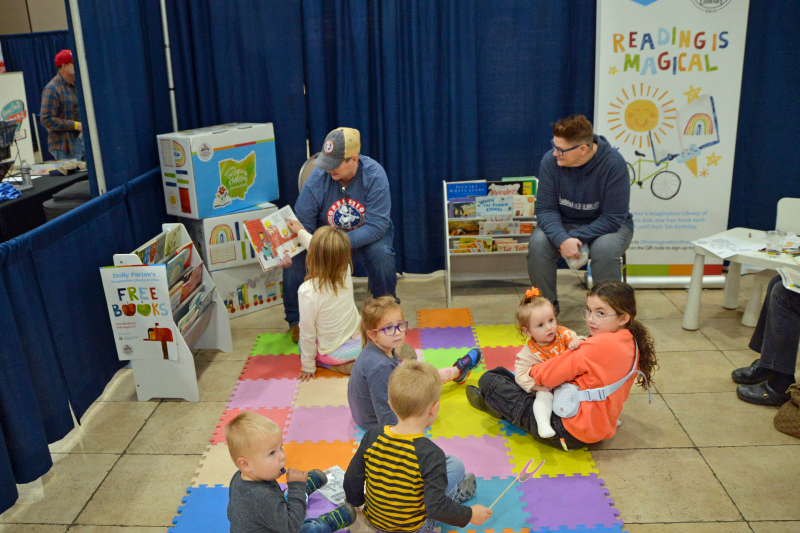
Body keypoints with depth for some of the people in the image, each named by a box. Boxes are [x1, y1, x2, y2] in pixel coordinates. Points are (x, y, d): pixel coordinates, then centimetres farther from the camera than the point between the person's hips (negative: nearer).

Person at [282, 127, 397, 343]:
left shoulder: (374, 175, -24)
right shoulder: (317, 178, -19)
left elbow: (376, 226, -27)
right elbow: (303, 224, -13)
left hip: (367, 235, -1)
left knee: (381, 254, -34)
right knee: (294, 259, -23)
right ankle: (296, 320, 1)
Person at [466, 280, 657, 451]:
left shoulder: (602, 344, -25)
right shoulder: (631, 343, 3)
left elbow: (549, 375, -19)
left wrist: (530, 371, 1)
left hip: (570, 433, -10)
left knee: (489, 380, -2)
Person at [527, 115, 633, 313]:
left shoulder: (613, 164, -21)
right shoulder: (550, 160, -13)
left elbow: (613, 218, -20)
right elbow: (545, 208, -12)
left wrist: (575, 237, -29)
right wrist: (562, 239, -31)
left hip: (605, 225, -2)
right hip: (563, 225, 2)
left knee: (605, 248, -35)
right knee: (538, 243, -27)